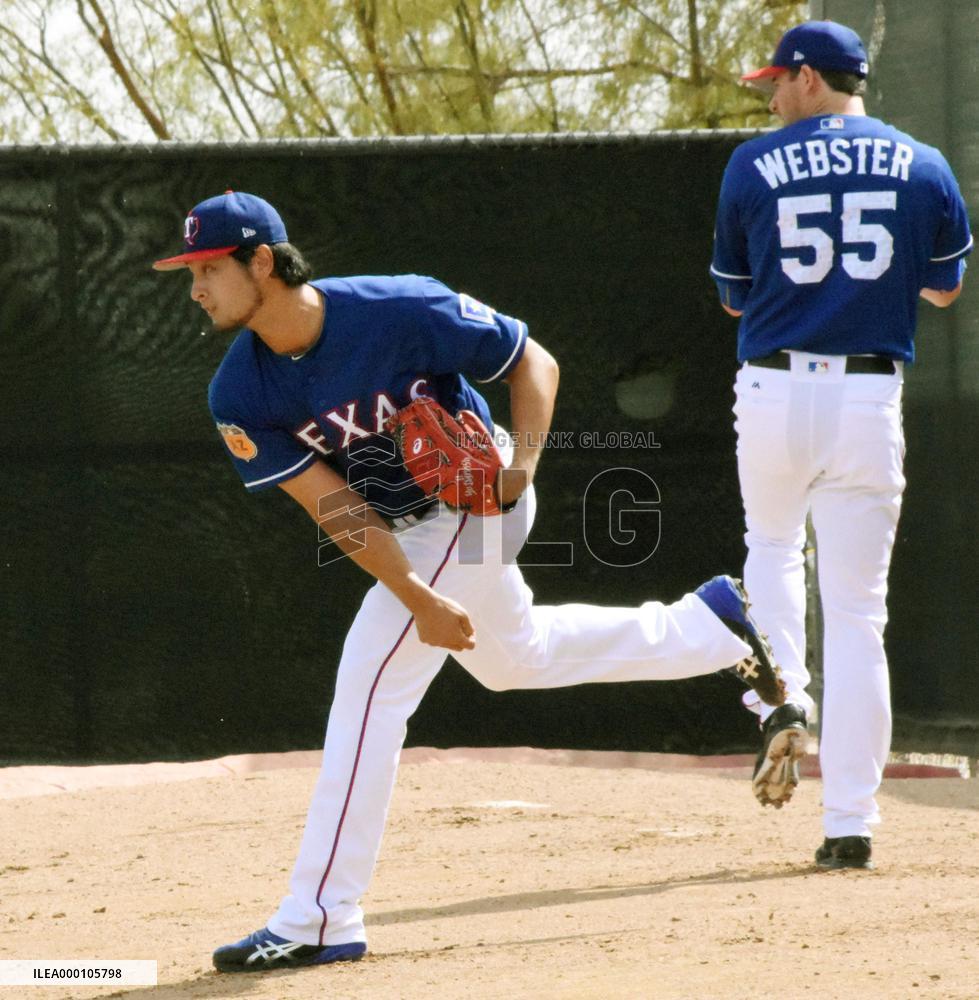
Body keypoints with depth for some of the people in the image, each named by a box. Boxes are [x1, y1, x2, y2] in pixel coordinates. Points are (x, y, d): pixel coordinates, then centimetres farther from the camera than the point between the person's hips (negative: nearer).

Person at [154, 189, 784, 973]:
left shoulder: (403, 311, -28)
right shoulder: (240, 396, -16)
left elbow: (533, 362, -14)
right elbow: (335, 508, -18)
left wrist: (523, 466, -28)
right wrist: (420, 602, -26)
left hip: (471, 504, -7)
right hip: (408, 524, 7)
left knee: (370, 680, -15)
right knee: (516, 656, 25)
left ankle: (318, 922, -12)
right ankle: (711, 622, 43)